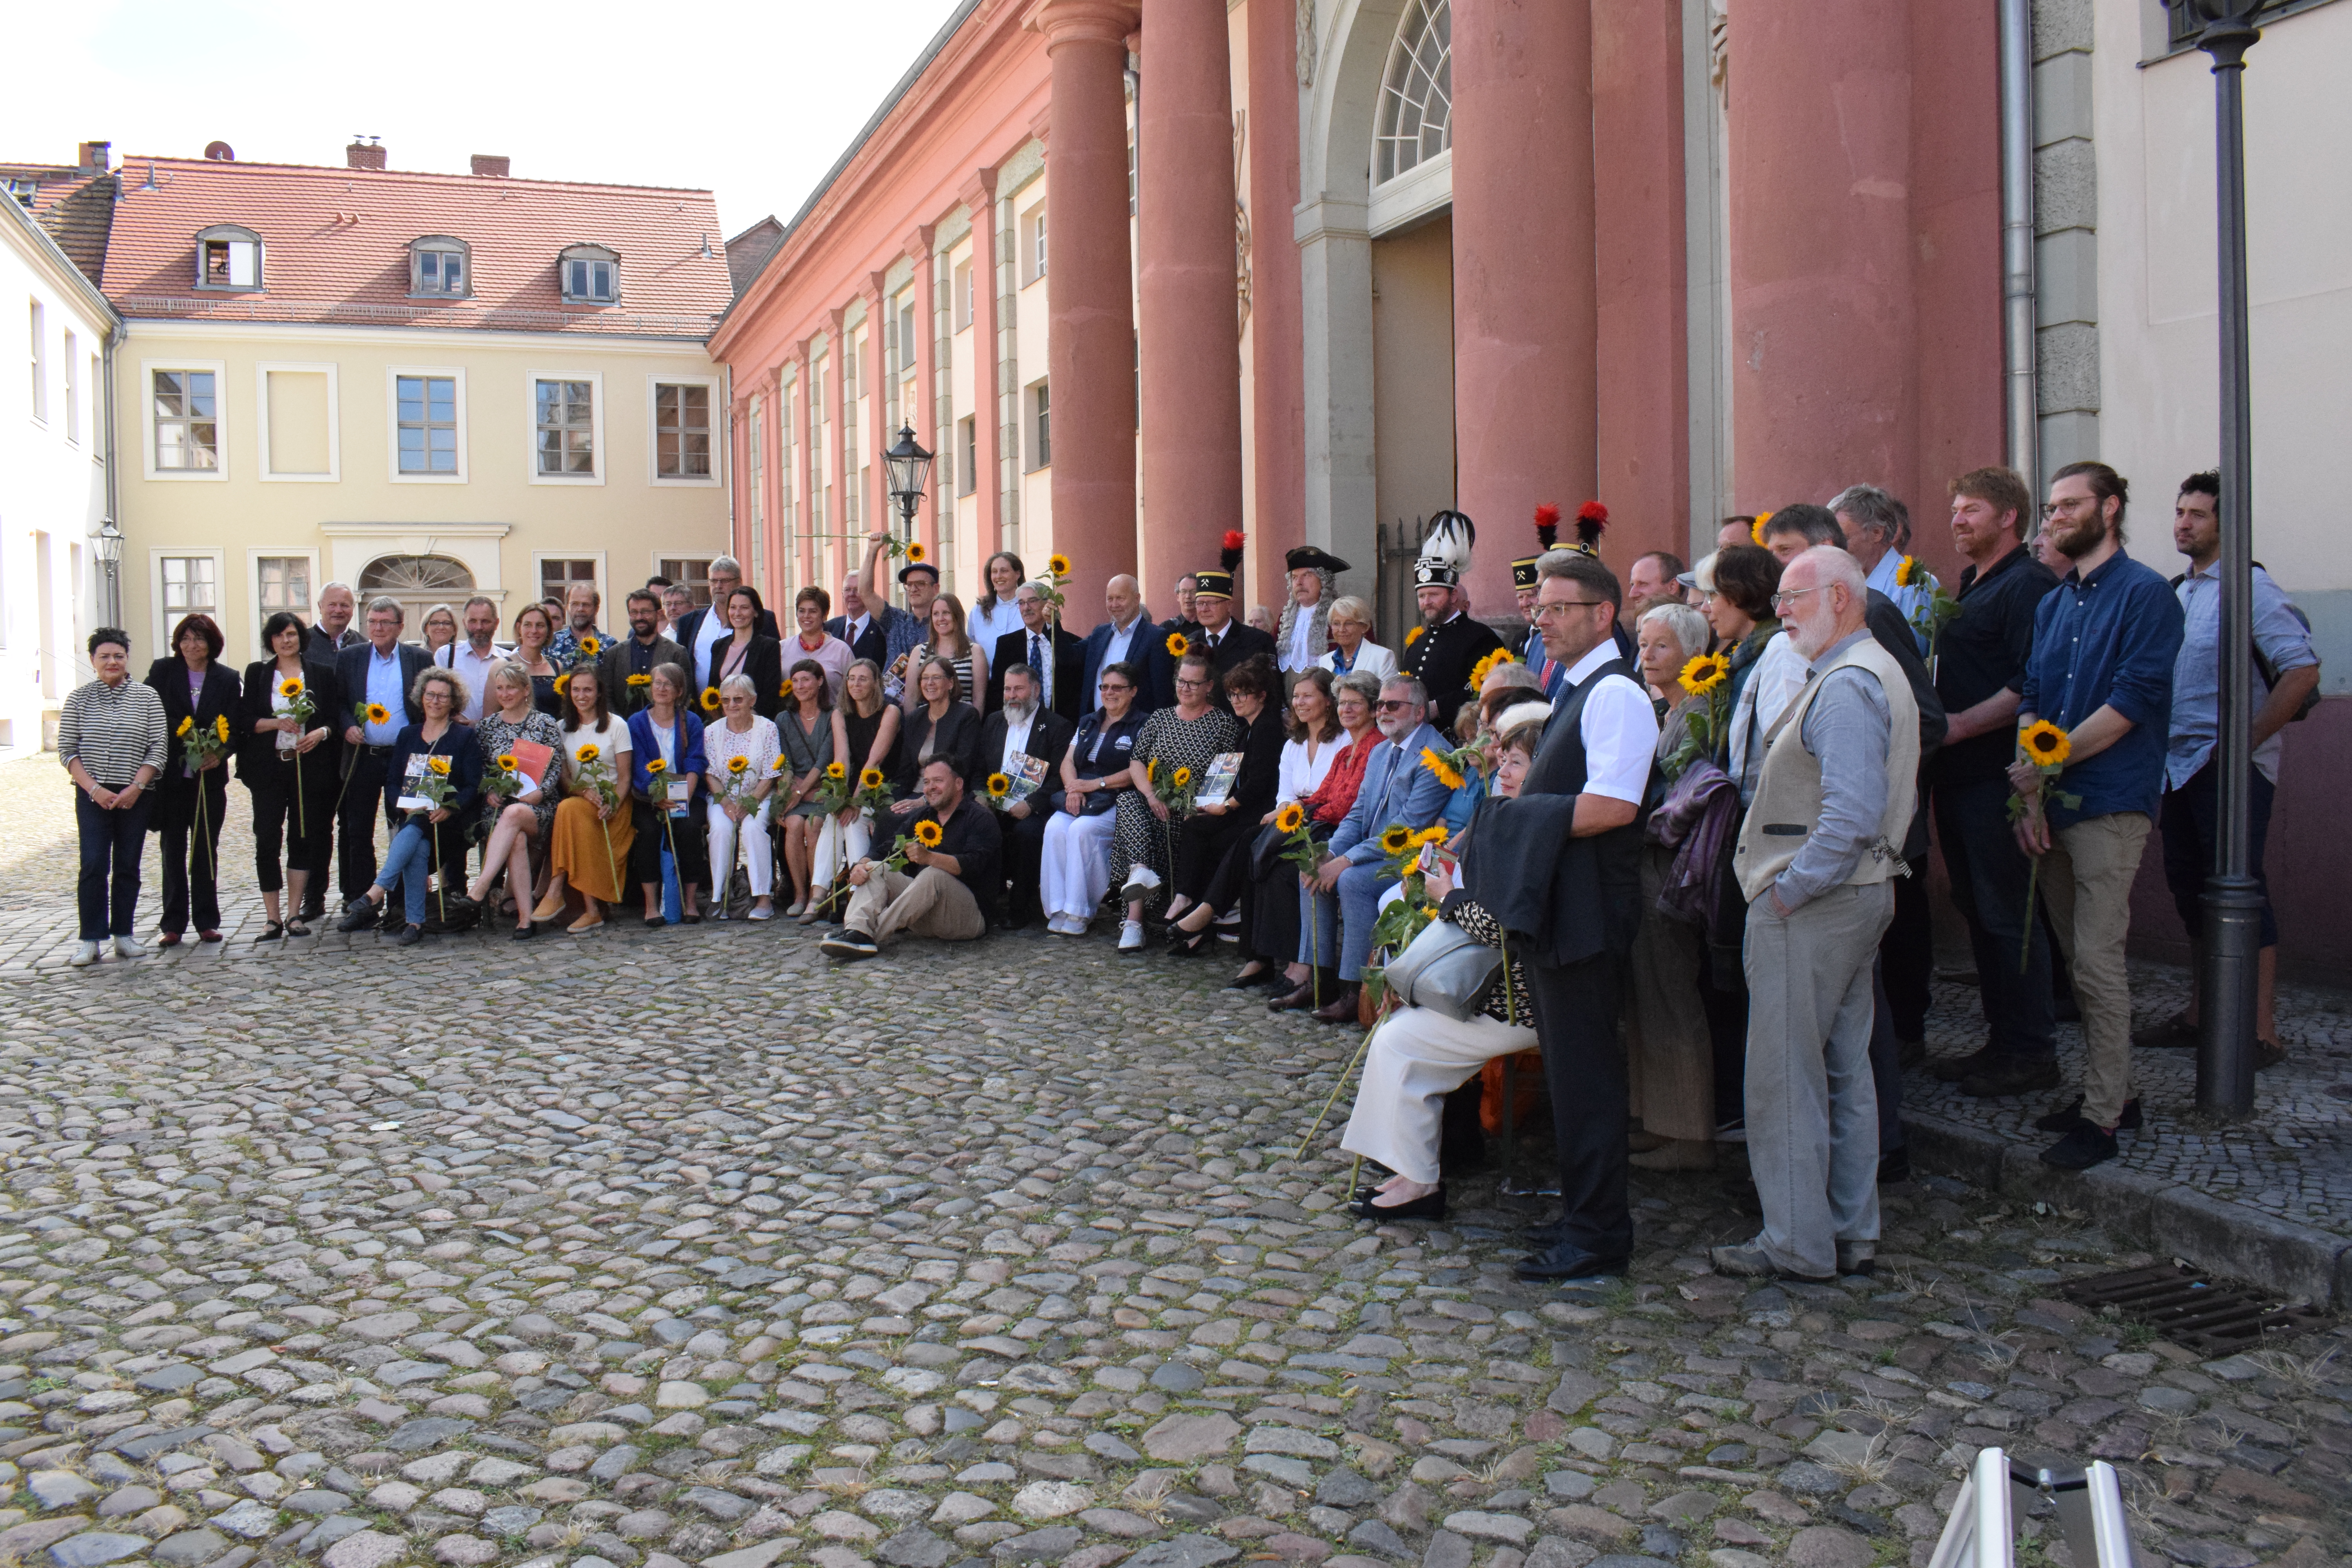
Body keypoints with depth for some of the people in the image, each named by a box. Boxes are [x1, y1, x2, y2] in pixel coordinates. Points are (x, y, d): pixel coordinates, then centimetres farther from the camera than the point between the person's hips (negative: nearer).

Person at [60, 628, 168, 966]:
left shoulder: (147, 697, 3)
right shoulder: (79, 698, 4)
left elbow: (159, 748, -1)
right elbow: (67, 750, 2)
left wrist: (135, 788, -11)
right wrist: (94, 789, -10)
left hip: (135, 796, 1)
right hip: (92, 795, 0)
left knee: (128, 867, 5)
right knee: (93, 865, -8)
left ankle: (123, 935, 13)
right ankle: (90, 939, -3)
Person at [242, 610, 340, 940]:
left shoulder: (322, 673, 9)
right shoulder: (257, 672, 10)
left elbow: (337, 715, 8)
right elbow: (247, 720, 4)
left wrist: (321, 733, -12)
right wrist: (277, 723, -13)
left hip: (310, 765, 0)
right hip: (268, 767, 0)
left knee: (303, 839, 2)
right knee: (267, 840, -5)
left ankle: (294, 914, 10)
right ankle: (272, 919, 0)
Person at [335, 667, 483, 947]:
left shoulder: (465, 737, 9)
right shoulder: (408, 735, 20)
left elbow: (473, 786, 0)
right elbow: (392, 782, 13)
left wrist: (449, 810, -18)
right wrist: (407, 805, -9)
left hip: (446, 820, -2)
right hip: (410, 816, 2)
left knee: (414, 829, -36)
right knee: (418, 848, -33)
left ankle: (375, 895, -48)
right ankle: (414, 923, -37)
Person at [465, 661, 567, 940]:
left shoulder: (546, 723, 8)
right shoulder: (487, 725, 15)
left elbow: (556, 767, 3)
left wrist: (537, 794, -13)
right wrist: (489, 792, -5)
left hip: (537, 806, -1)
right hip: (497, 804, 1)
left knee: (514, 814, -39)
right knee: (516, 839, -33)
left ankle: (481, 887, -45)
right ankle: (525, 916, -37)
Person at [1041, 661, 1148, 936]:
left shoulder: (1142, 725, 2)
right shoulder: (1088, 723, 23)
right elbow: (1068, 761, 16)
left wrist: (1094, 784, -13)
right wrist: (1074, 788, -6)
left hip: (1117, 801, -5)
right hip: (1079, 801, 5)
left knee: (1082, 829, -33)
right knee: (1055, 827, -26)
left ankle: (1077, 916, -28)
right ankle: (1057, 910, -26)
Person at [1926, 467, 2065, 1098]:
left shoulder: (2028, 585, -11)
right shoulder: (1969, 587, 19)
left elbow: (2032, 685, -20)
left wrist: (1959, 726, -21)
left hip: (1996, 775, -10)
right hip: (1958, 774, 10)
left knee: (2008, 914, -4)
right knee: (1977, 910, 13)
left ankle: (2032, 1052, 6)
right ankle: (2002, 1040, 22)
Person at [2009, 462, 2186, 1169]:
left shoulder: (2145, 594, -7)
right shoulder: (2052, 605, 16)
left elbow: (2131, 701, -15)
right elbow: (2031, 702, 10)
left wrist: (2048, 764, -15)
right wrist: (2029, 797, -2)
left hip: (2110, 802, -7)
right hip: (2056, 803, 7)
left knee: (2096, 963, -7)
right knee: (2079, 959, 12)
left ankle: (2102, 1117, 0)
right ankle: (2111, 1089, 23)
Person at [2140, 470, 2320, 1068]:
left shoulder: (2249, 588, -10)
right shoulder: (2176, 592, 14)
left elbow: (2303, 670, -18)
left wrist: (2245, 742, -18)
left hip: (2230, 766, -8)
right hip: (2179, 765, 8)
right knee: (2189, 886, 12)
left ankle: (2262, 1033, 0)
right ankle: (2199, 1014, 23)